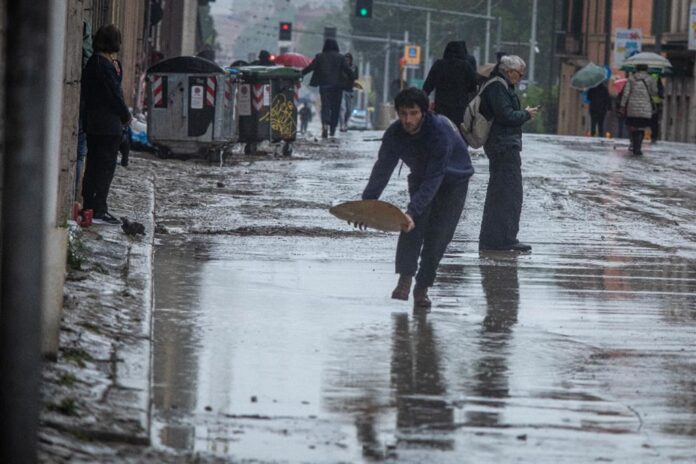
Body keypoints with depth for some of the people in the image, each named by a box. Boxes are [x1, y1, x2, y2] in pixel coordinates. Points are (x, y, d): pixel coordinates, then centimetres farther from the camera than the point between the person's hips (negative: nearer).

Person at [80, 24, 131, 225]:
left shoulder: (93, 62, 12)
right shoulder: (105, 65, -18)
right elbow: (114, 94, -15)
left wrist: (115, 67, 2)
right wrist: (126, 115, -4)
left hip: (93, 122, 10)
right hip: (108, 123, -10)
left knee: (94, 164, 14)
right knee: (106, 165, -6)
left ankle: (90, 206, 19)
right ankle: (98, 210, -6)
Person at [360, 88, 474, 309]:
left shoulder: (440, 131, -37)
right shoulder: (394, 134, -21)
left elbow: (434, 179, -40)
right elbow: (382, 169, -12)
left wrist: (413, 211, -48)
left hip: (453, 180, -4)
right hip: (420, 178, 4)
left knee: (437, 236, -11)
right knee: (413, 227, -19)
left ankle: (422, 288, -2)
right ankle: (405, 279, -21)